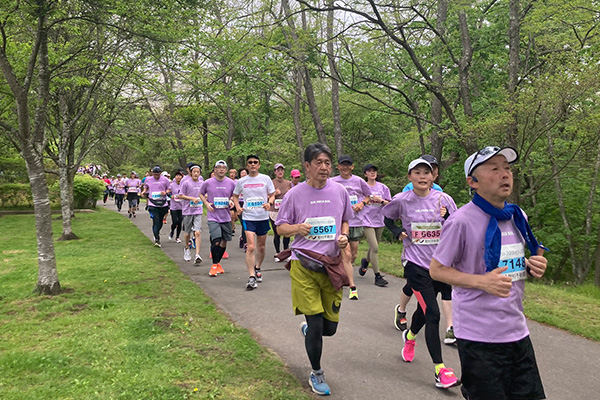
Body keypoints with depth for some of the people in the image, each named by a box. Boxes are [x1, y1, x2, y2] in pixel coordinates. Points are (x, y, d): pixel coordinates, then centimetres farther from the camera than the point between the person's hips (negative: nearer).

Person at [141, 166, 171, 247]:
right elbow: (146, 186, 25)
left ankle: (157, 233, 41)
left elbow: (170, 189, 7)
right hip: (153, 205, -1)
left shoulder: (164, 179, 1)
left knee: (160, 222, 13)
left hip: (163, 204, 1)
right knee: (156, 222, -12)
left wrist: (166, 192, -14)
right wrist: (144, 191, 4)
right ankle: (157, 239, -10)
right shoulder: (148, 179, 6)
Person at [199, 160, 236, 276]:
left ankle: (218, 263, 31)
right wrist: (206, 203, -4)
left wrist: (231, 201, -5)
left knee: (224, 242, 9)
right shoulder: (207, 183, -4)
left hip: (226, 217, 3)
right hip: (213, 216, -3)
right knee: (216, 241, -15)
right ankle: (214, 265, 6)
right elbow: (201, 194, 12)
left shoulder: (231, 183, 0)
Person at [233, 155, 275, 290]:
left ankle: (257, 268, 38)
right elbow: (235, 195, 17)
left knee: (261, 247, 14)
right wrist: (237, 207, -1)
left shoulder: (265, 179, 1)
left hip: (263, 217, 1)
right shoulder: (241, 181, 3)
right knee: (251, 247, -13)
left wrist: (269, 203, -14)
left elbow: (272, 194, 7)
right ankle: (251, 277, -9)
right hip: (248, 217, -1)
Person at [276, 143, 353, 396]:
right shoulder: (295, 194, -4)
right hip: (304, 265, -3)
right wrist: (297, 228, -18)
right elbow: (281, 227, 3)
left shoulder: (339, 191, 2)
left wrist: (344, 236, -4)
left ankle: (307, 330, 46)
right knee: (316, 323, -2)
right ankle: (316, 374, 25)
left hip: (332, 264, 3)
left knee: (330, 327, 8)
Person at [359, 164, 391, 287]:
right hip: (367, 221, -4)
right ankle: (377, 276, -2)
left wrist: (380, 200, -12)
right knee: (374, 248, -12)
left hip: (379, 220, 4)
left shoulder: (383, 187, 7)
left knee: (374, 247, 14)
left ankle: (365, 261, 46)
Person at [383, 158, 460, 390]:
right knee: (432, 314, -12)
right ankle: (440, 370, -3)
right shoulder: (402, 201, -4)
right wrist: (396, 231, -3)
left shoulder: (443, 199, -1)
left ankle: (409, 336, 52)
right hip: (415, 264, -3)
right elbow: (386, 216, 15)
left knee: (424, 310, 19)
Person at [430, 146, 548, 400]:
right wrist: (482, 281, -21)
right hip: (479, 337, -6)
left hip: (517, 330, 7)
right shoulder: (461, 221, -15)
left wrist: (533, 268, -2)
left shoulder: (518, 217, 7)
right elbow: (437, 269, -10)